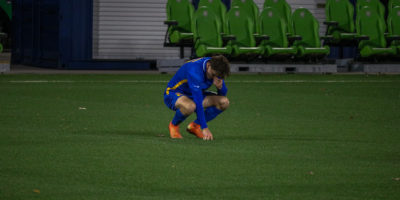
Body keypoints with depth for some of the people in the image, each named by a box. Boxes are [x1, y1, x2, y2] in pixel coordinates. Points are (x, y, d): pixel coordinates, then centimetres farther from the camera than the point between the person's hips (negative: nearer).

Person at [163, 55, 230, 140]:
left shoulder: (216, 70, -12)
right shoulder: (195, 70, -34)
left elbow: (223, 94, 1)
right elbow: (198, 101, -37)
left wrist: (219, 86, -25)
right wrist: (205, 128, -38)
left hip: (192, 95, 7)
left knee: (224, 102, -12)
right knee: (190, 106, -42)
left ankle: (195, 125, 2)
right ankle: (173, 125, -9)